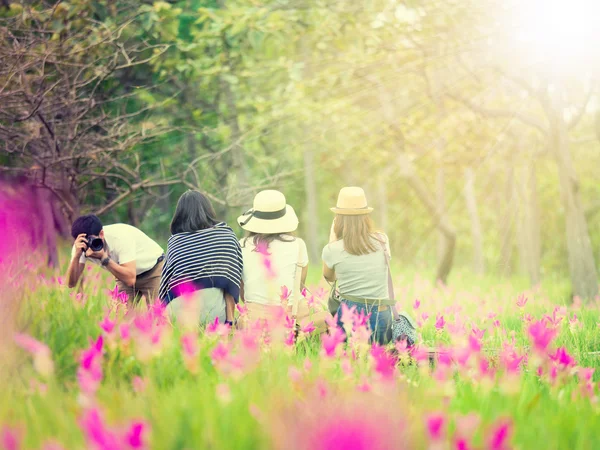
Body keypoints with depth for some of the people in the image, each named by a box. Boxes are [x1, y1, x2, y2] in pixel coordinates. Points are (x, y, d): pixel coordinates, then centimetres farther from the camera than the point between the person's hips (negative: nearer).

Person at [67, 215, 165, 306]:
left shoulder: (119, 238, -34)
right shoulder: (81, 246, -19)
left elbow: (130, 279, -40)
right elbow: (71, 283, -24)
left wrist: (103, 257, -44)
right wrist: (76, 256, -38)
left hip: (153, 269, -5)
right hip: (126, 275, 5)